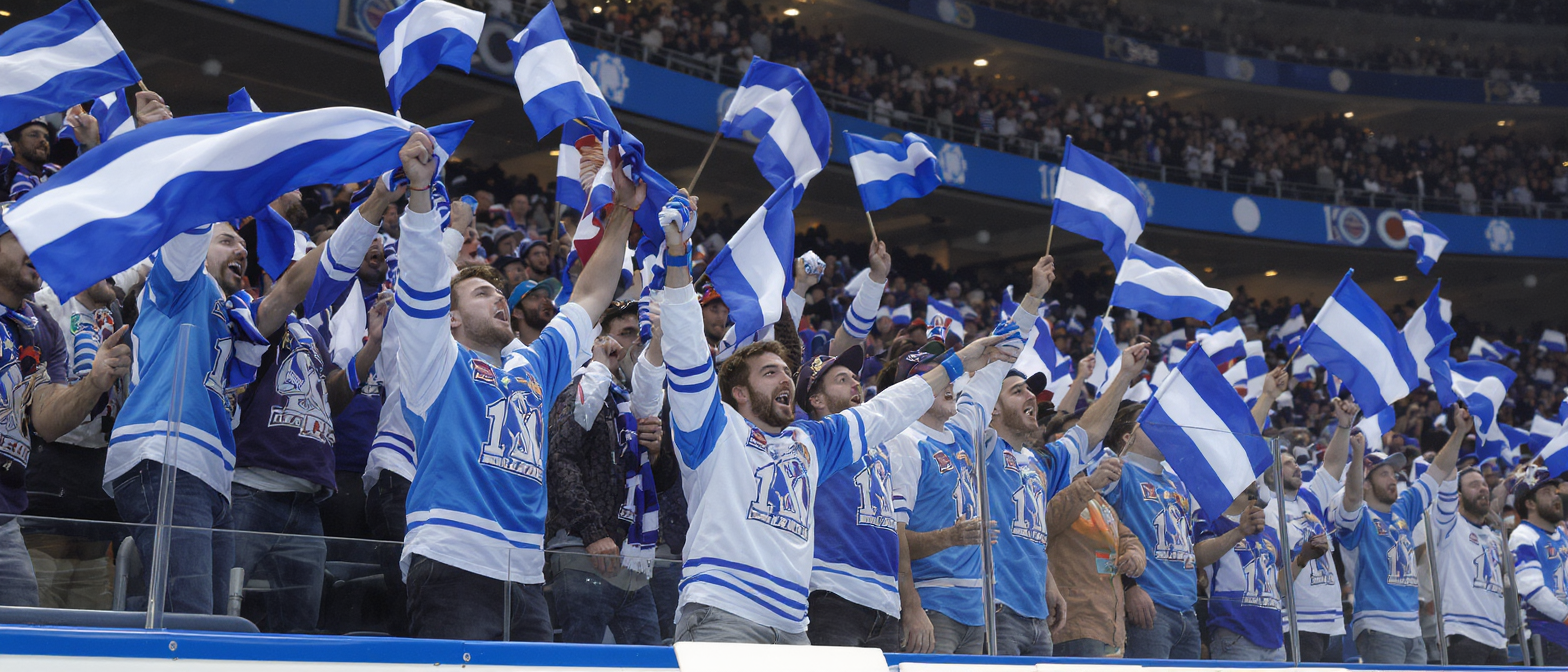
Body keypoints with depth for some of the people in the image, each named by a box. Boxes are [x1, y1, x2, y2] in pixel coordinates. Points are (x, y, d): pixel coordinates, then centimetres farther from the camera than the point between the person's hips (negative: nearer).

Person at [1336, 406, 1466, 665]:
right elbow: (1352, 495, -27)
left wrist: (1460, 431, 12)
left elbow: (1439, 471, 19)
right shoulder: (1359, 517, -4)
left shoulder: (1404, 509, 16)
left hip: (1413, 631, 8)